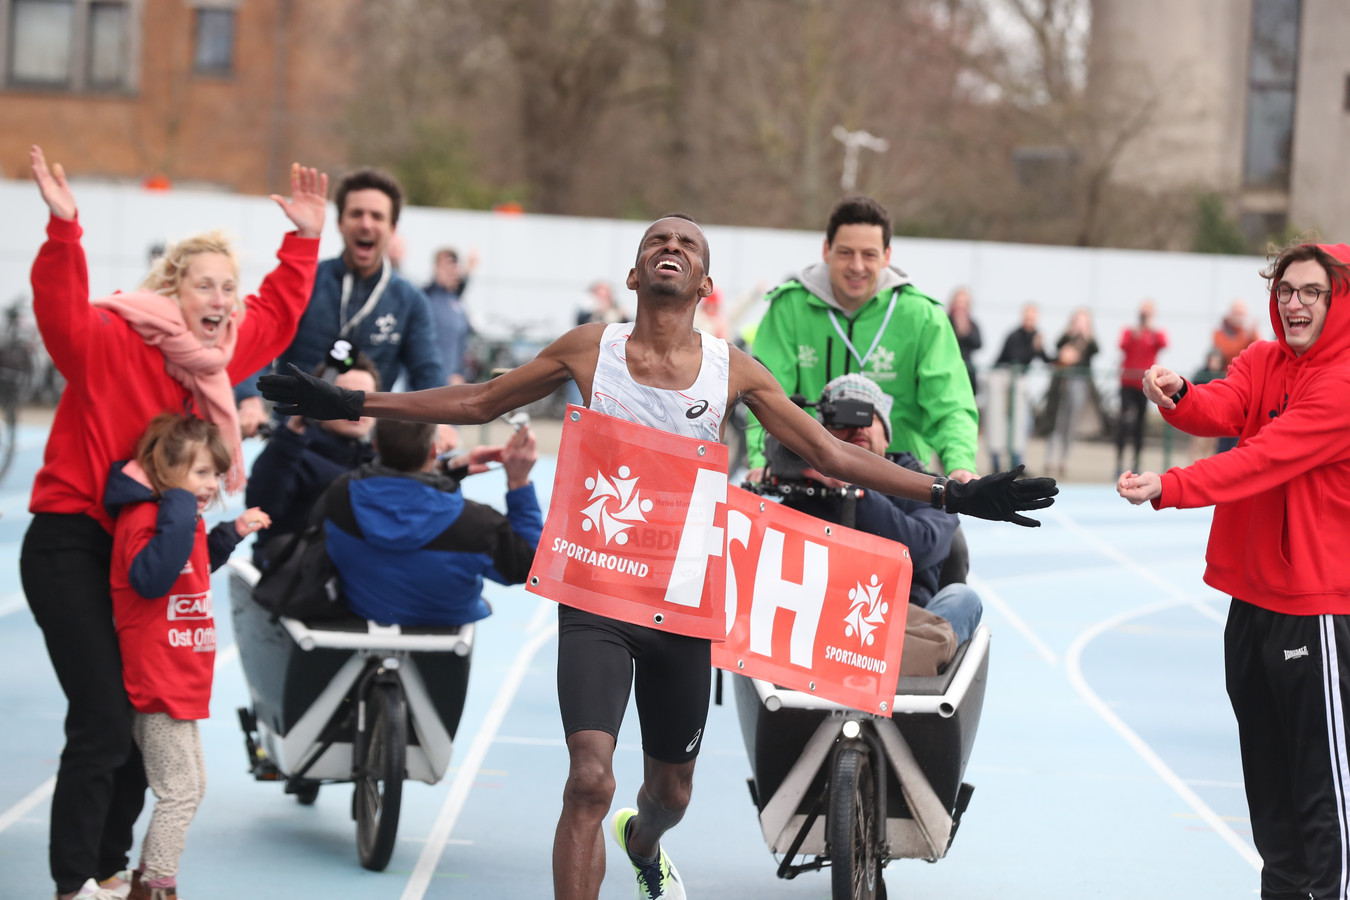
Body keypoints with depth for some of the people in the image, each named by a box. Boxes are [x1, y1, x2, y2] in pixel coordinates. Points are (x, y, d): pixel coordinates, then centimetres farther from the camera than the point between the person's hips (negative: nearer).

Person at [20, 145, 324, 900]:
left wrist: (305, 240, 17)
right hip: (71, 546, -8)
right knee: (103, 722, -13)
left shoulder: (219, 356, 8)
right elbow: (64, 309, -34)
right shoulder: (112, 341, -15)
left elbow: (278, 314, 22)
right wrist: (65, 228, -46)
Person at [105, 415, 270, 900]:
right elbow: (153, 576, -37)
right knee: (180, 791, -6)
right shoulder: (143, 517, -19)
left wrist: (232, 532, 19)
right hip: (158, 684, -11)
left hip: (180, 684, 11)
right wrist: (180, 512, -37)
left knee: (190, 785, 19)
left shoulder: (179, 515, 13)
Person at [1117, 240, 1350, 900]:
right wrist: (1177, 397, -32)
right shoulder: (1263, 361, 8)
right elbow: (1221, 409, -10)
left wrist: (1168, 488, -33)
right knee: (1264, 764, 17)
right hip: (1253, 591, 8)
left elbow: (1265, 457, -25)